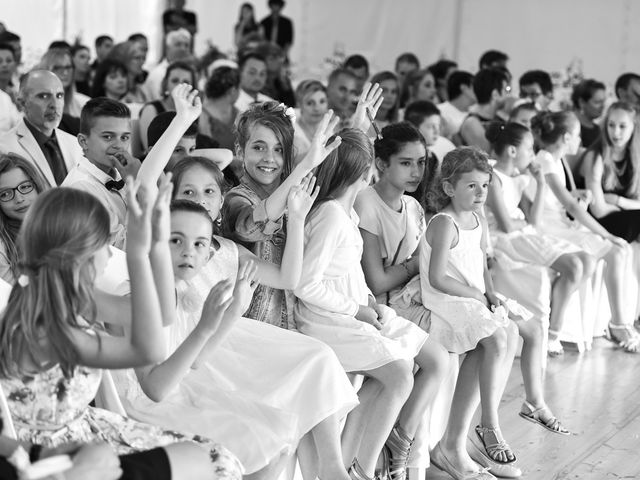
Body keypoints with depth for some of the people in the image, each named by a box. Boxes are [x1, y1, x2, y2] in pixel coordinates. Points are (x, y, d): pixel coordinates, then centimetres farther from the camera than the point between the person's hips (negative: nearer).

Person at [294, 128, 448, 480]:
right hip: (327, 322, -10)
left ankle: (399, 445, 13)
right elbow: (306, 285, -23)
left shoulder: (348, 212, 11)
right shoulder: (330, 216, -20)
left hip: (358, 312, 10)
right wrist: (356, 309, -14)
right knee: (400, 373, -27)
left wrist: (369, 299, 4)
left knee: (436, 360, 3)